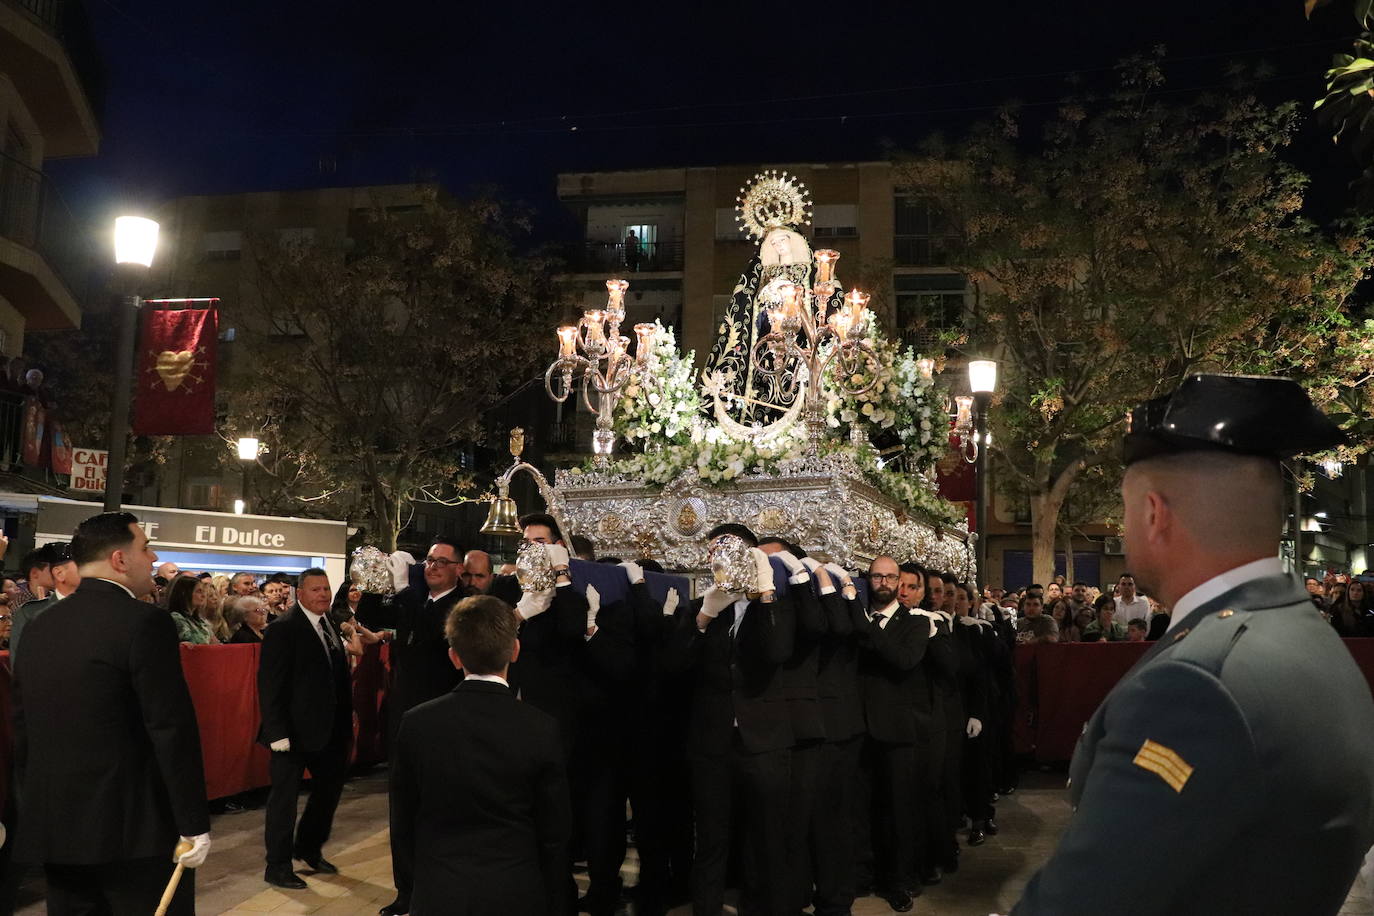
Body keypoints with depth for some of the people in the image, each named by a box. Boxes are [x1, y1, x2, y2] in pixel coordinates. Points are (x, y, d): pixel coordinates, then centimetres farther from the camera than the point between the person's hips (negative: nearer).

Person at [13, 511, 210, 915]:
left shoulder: (40, 625, 8)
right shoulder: (144, 622, -14)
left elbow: (22, 728, 14)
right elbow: (173, 729, -17)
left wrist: (35, 809, 22)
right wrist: (194, 823, -12)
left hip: (53, 827, 7)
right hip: (134, 827, -7)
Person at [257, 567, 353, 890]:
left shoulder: (330, 625, 9)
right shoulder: (282, 629, -14)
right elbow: (269, 684, -17)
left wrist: (347, 718, 7)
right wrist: (277, 731, -21)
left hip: (330, 727, 8)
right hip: (295, 729, -8)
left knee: (331, 785, 18)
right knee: (284, 796, 5)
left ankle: (309, 848, 38)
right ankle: (277, 866, 19)